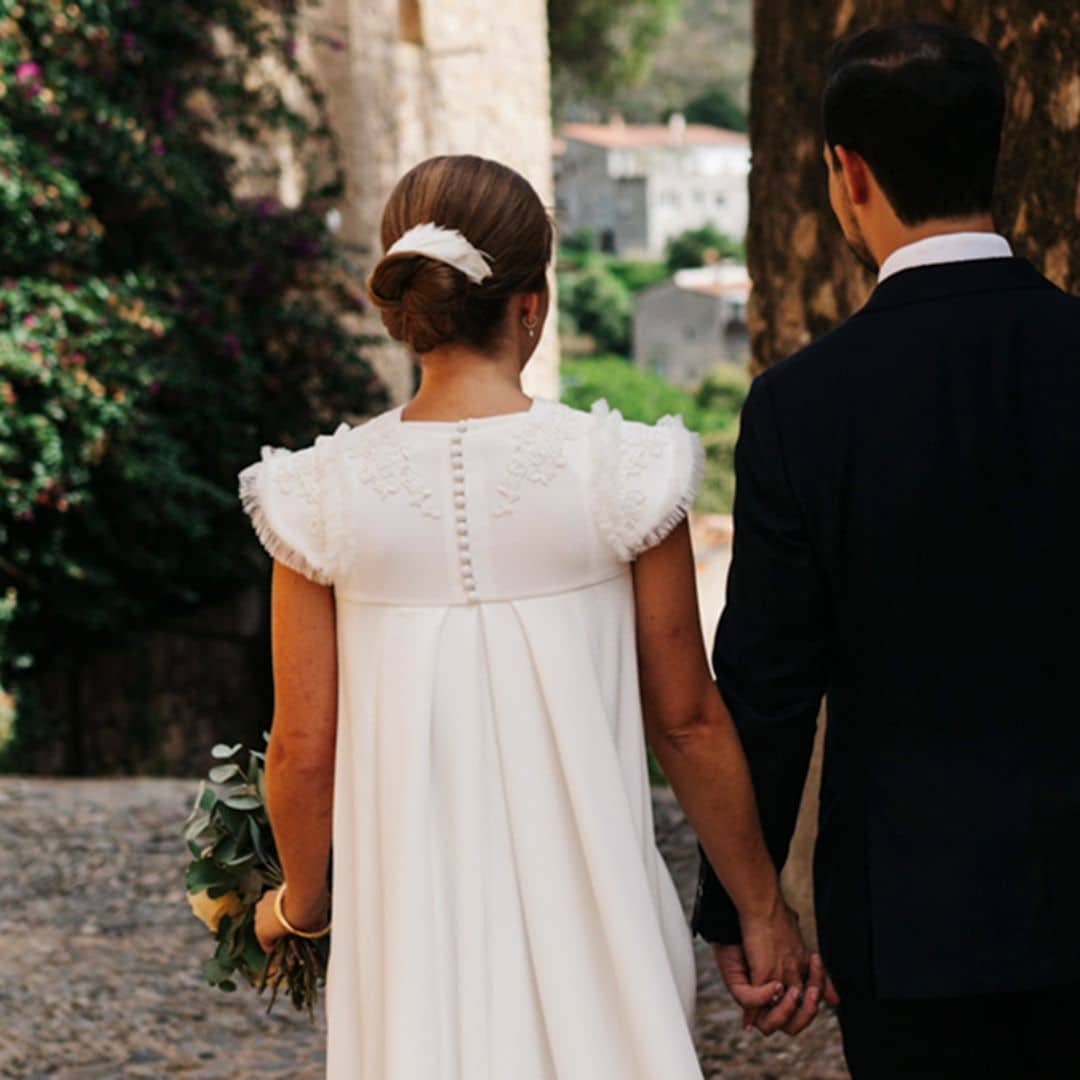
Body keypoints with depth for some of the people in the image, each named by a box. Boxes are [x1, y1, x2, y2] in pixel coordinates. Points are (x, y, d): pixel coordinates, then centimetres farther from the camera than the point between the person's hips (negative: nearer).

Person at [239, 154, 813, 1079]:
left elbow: (304, 750, 0)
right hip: (590, 919, -1)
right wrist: (762, 909, 11)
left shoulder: (325, 492, -6)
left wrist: (298, 904, 19)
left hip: (416, 925, 1)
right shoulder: (618, 472, -9)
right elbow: (687, 722, -2)